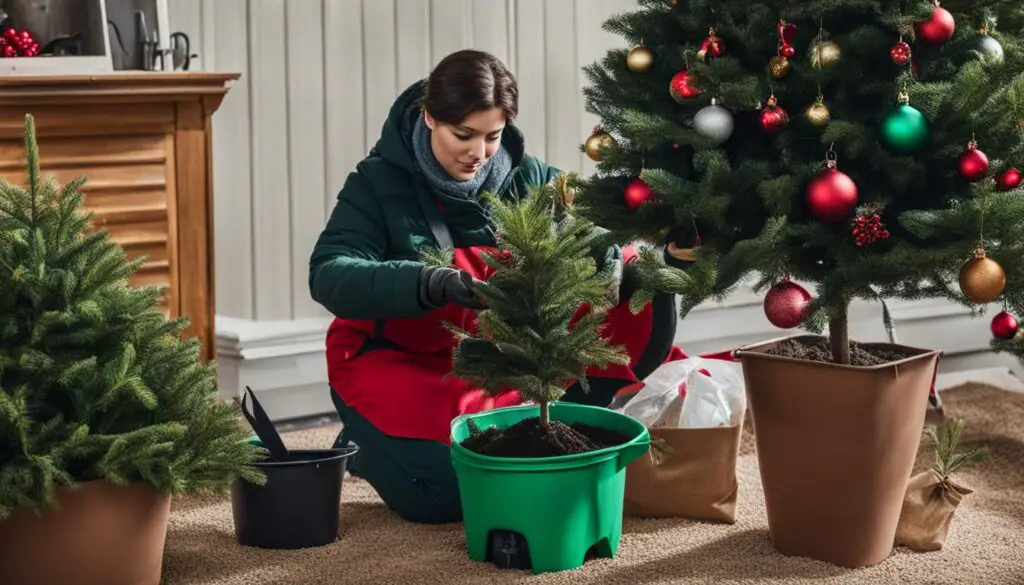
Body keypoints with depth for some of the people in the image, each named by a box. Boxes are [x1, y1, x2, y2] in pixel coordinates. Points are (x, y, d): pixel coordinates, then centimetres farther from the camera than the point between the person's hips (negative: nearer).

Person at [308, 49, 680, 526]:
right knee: (442, 492, -32)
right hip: (395, 363, -3)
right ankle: (367, 448, 3)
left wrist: (608, 257, -35)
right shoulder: (380, 182, -13)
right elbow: (329, 275, -27)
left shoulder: (526, 178, -3)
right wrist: (426, 283, -45)